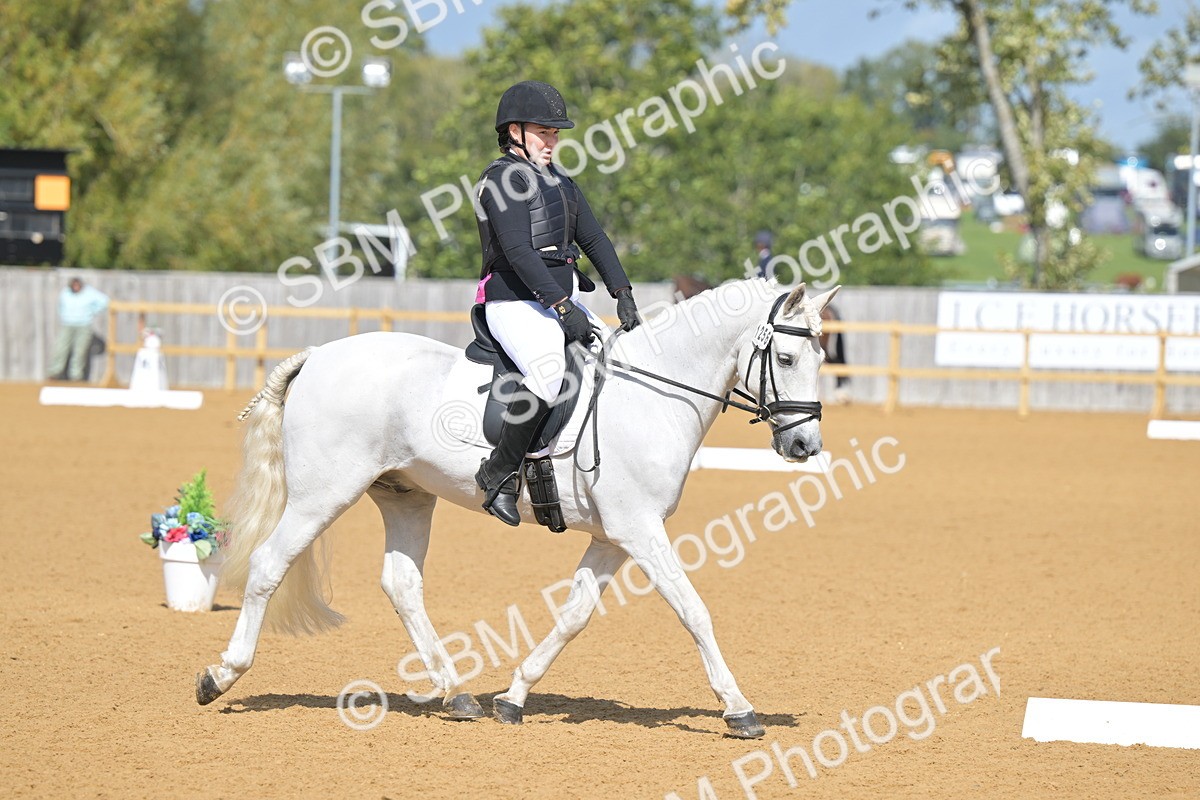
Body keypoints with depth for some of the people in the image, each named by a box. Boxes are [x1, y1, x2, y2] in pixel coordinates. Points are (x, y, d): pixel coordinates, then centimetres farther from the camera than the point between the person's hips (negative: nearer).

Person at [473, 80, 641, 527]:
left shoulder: (560, 184, 22)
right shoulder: (503, 178, -7)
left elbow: (594, 239, 15)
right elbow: (518, 251, -18)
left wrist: (622, 294, -1)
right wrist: (563, 307, -26)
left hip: (564, 301, 9)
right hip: (515, 302, -9)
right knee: (548, 367, -34)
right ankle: (500, 472, -26)